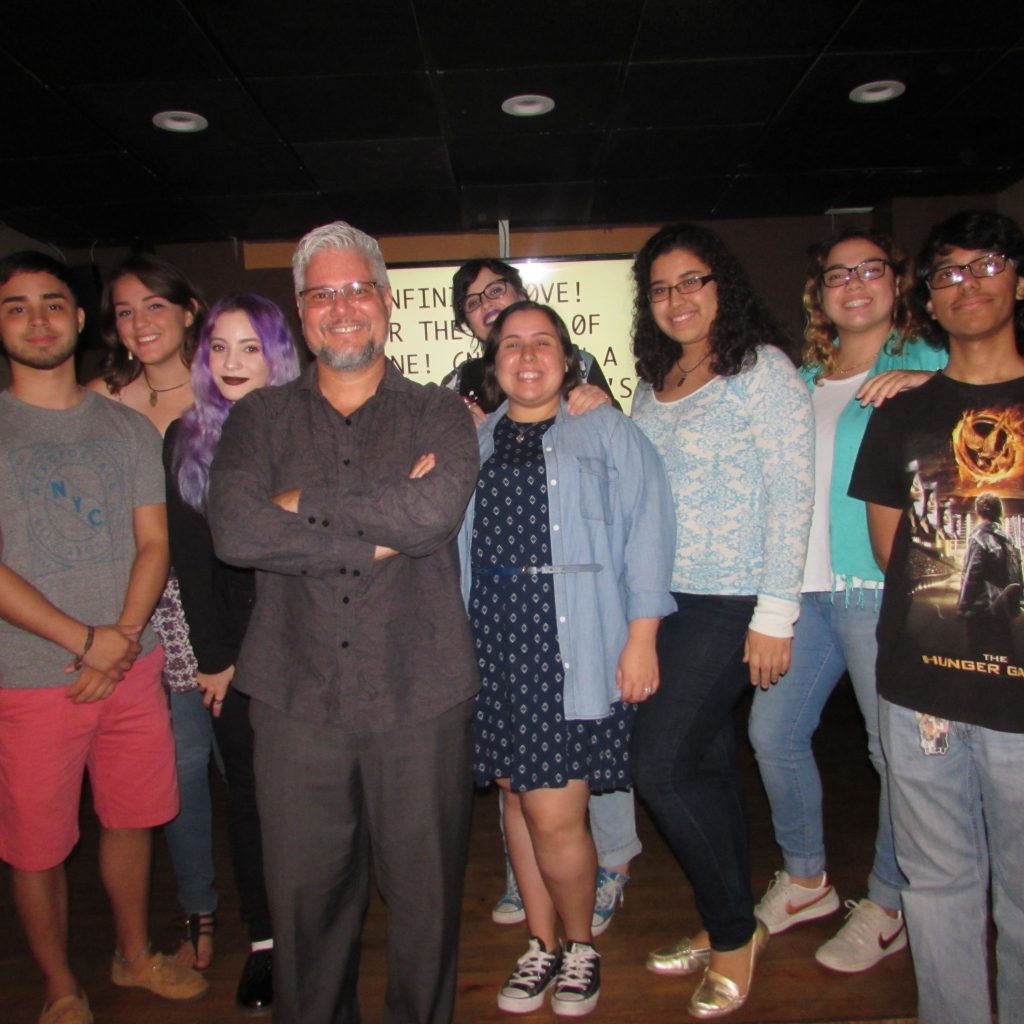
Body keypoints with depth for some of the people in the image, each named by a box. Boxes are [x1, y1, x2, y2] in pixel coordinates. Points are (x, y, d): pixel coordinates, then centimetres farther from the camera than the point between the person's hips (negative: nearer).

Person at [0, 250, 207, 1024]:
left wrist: (123, 638, -12)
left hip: (133, 667, 3)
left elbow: (154, 542, 3)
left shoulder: (129, 429, 7)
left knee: (130, 819, 15)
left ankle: (135, 955, 38)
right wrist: (84, 641, -15)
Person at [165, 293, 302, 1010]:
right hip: (231, 648, 2)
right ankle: (263, 943, 23)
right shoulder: (185, 439, 6)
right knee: (248, 795, 9)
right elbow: (191, 558, 3)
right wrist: (216, 656, -2)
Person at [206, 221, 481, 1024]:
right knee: (304, 896, 12)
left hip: (421, 697, 0)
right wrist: (378, 534, -13)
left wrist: (305, 502, -9)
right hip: (296, 698, 1)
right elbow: (235, 531, -10)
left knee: (426, 891, 12)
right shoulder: (259, 420, 8)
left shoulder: (439, 415, 6)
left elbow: (437, 510, -15)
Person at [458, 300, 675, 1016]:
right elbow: (448, 540, 14)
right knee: (517, 794, 12)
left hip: (572, 649, -4)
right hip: (493, 647, 4)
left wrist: (642, 636, -11)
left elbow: (646, 529, -3)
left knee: (554, 814, -4)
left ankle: (581, 945, 24)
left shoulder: (606, 431, 5)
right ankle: (542, 945, 33)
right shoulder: (473, 442, 15)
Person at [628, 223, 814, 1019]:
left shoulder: (763, 369, -8)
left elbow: (792, 494, -13)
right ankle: (728, 928, 31)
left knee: (660, 762, -7)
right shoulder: (655, 381, 12)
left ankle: (735, 930, 15)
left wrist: (776, 615, -15)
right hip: (665, 600, 7)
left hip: (732, 602, -6)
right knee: (705, 762, 14)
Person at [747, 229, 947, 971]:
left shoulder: (928, 367, 1)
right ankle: (805, 879, 30)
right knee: (773, 731, 10)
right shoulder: (802, 379, 18)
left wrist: (925, 384, -20)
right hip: (805, 584, 6)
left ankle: (888, 905, 22)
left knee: (898, 749, 1)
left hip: (881, 585, -6)